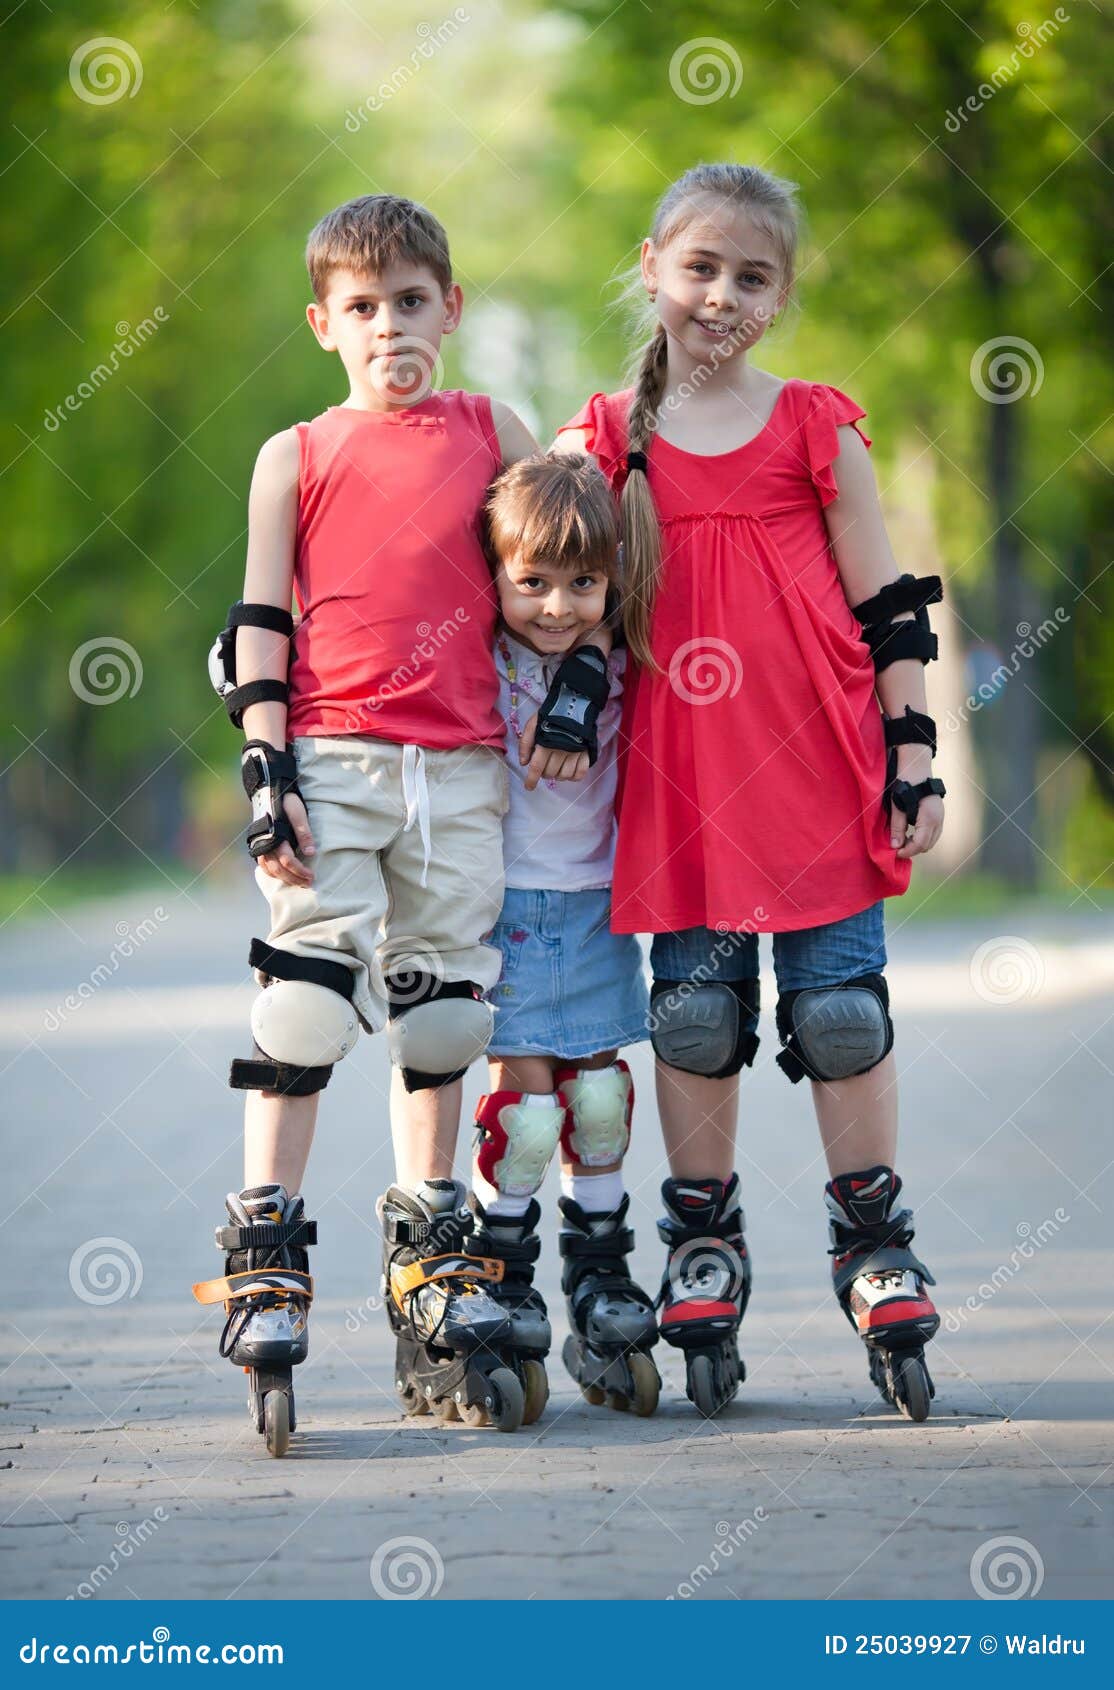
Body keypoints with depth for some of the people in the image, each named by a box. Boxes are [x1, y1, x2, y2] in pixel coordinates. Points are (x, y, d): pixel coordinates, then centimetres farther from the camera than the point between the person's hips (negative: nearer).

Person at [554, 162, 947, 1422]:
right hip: (676, 787, 1)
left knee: (842, 1010, 0)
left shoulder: (818, 429, 3)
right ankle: (704, 1253, 17)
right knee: (691, 1016, 5)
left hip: (819, 774, -1)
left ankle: (876, 1251, 11)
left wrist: (914, 763, 0)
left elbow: (892, 610, 4)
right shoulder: (606, 439, 5)